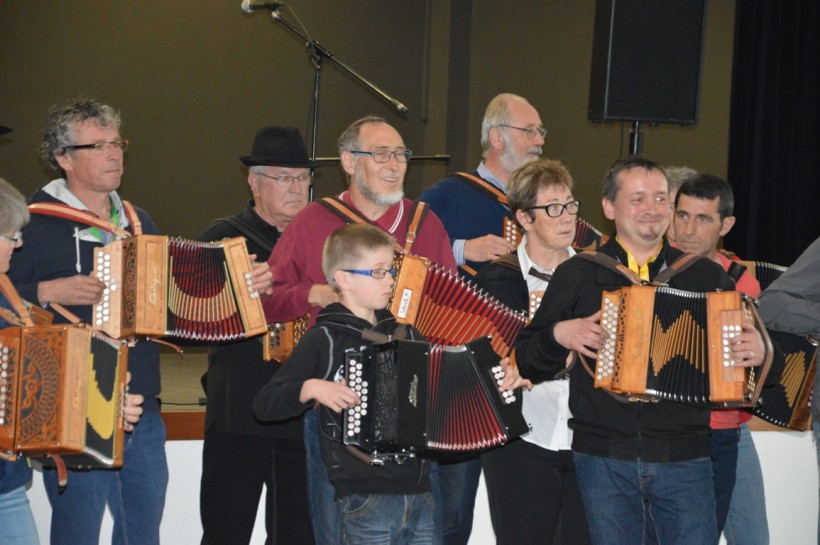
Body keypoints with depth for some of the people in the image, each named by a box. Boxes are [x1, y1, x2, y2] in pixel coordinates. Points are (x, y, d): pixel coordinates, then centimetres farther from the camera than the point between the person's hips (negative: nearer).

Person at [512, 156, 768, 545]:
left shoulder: (706, 276, 9)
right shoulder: (576, 275, 7)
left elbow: (744, 342, 14)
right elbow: (526, 363, 7)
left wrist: (758, 352, -8)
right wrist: (559, 336, -13)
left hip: (685, 456, 1)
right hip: (603, 458, 0)